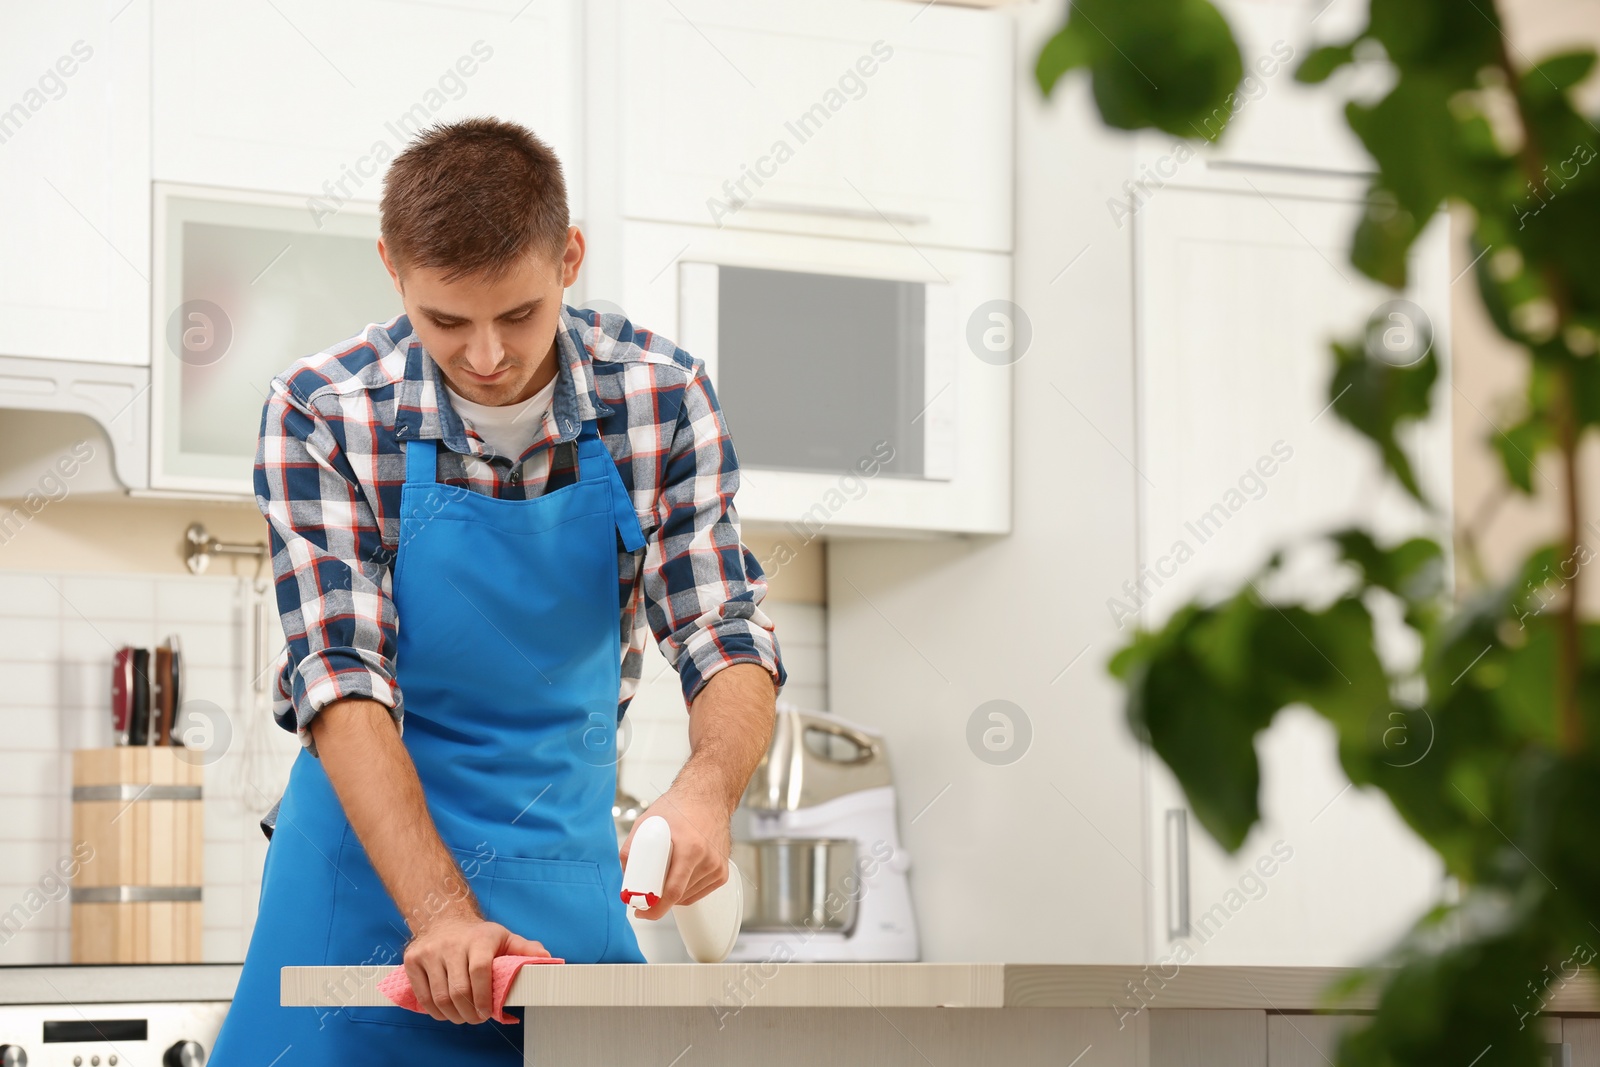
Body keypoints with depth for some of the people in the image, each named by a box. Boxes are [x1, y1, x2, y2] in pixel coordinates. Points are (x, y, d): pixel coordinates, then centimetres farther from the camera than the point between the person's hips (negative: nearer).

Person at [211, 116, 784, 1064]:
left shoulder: (661, 397, -9)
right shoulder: (320, 415, -16)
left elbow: (727, 636, -10)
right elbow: (343, 676, -22)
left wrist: (708, 787, -33)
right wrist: (440, 912, -35)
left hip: (569, 864, 2)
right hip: (370, 860, -2)